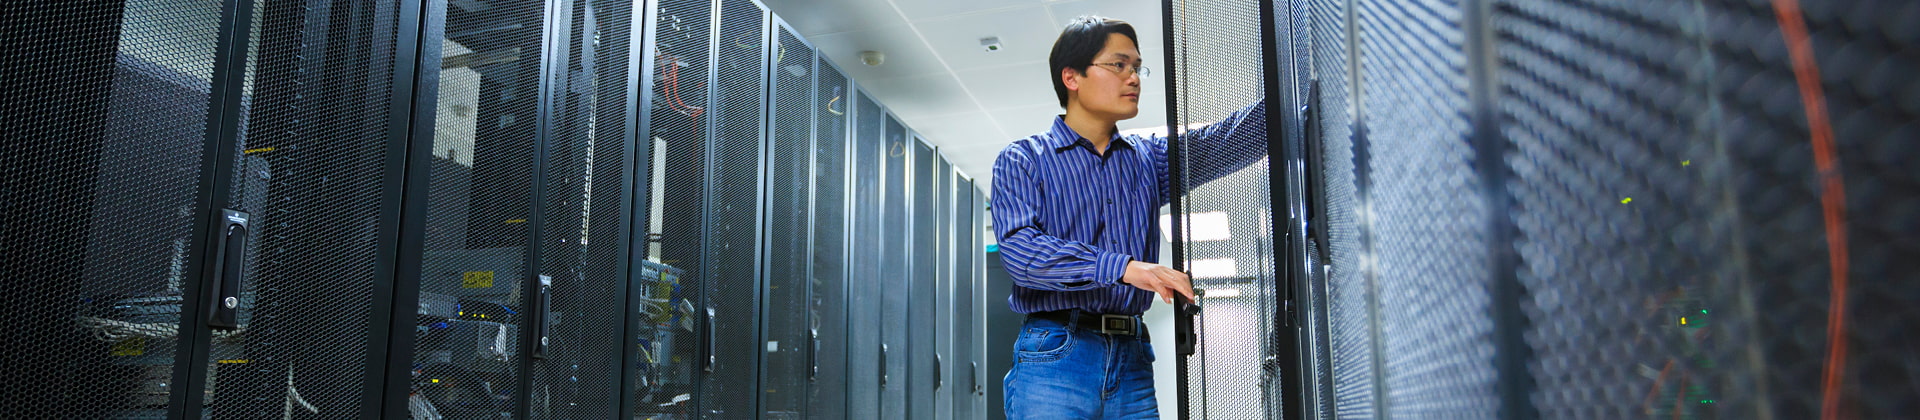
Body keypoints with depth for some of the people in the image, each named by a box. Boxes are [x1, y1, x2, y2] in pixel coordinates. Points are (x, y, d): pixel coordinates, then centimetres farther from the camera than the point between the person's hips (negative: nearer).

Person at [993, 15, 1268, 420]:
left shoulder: (1147, 157, 17)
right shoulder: (1023, 159, 2)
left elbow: (1229, 140, 5)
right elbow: (1020, 249, -14)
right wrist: (1123, 267, -24)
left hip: (1132, 361, 4)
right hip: (1055, 357, -4)